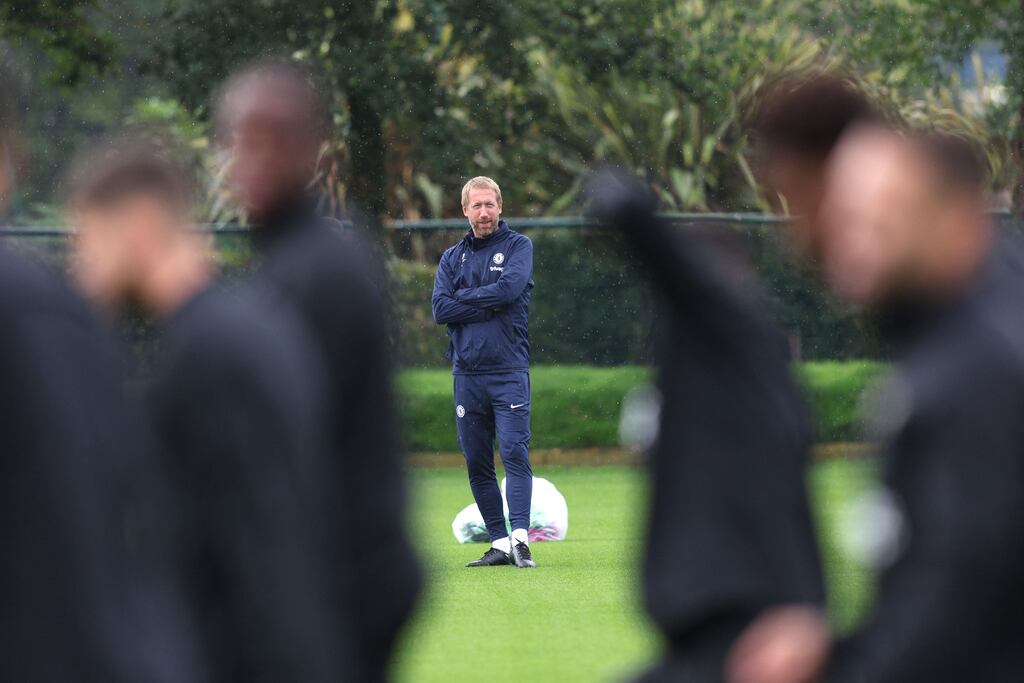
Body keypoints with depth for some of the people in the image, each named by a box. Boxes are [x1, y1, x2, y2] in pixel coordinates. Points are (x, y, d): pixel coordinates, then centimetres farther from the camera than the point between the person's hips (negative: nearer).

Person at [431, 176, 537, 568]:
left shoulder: (518, 246, 6)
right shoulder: (452, 258, 15)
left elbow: (509, 288, -13)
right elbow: (440, 309, 1)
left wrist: (464, 297, -2)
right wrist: (488, 305, -6)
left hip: (508, 371, -4)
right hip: (467, 373, 4)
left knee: (515, 453, -14)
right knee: (477, 463, 3)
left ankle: (520, 538, -21)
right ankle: (499, 543, 8)